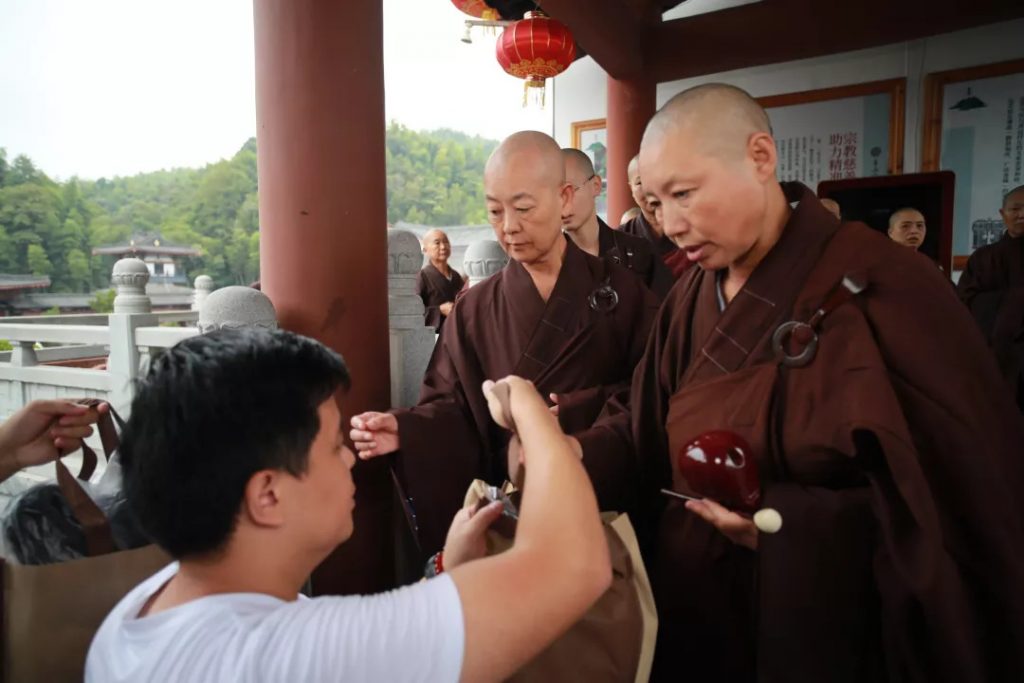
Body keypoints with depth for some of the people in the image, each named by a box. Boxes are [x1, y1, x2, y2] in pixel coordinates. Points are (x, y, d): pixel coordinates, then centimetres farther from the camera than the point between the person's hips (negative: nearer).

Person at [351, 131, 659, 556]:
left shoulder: (622, 291, -4)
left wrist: (570, 412, -21)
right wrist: (404, 430, -23)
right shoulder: (475, 310, 0)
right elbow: (453, 407, -4)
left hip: (608, 505, 0)